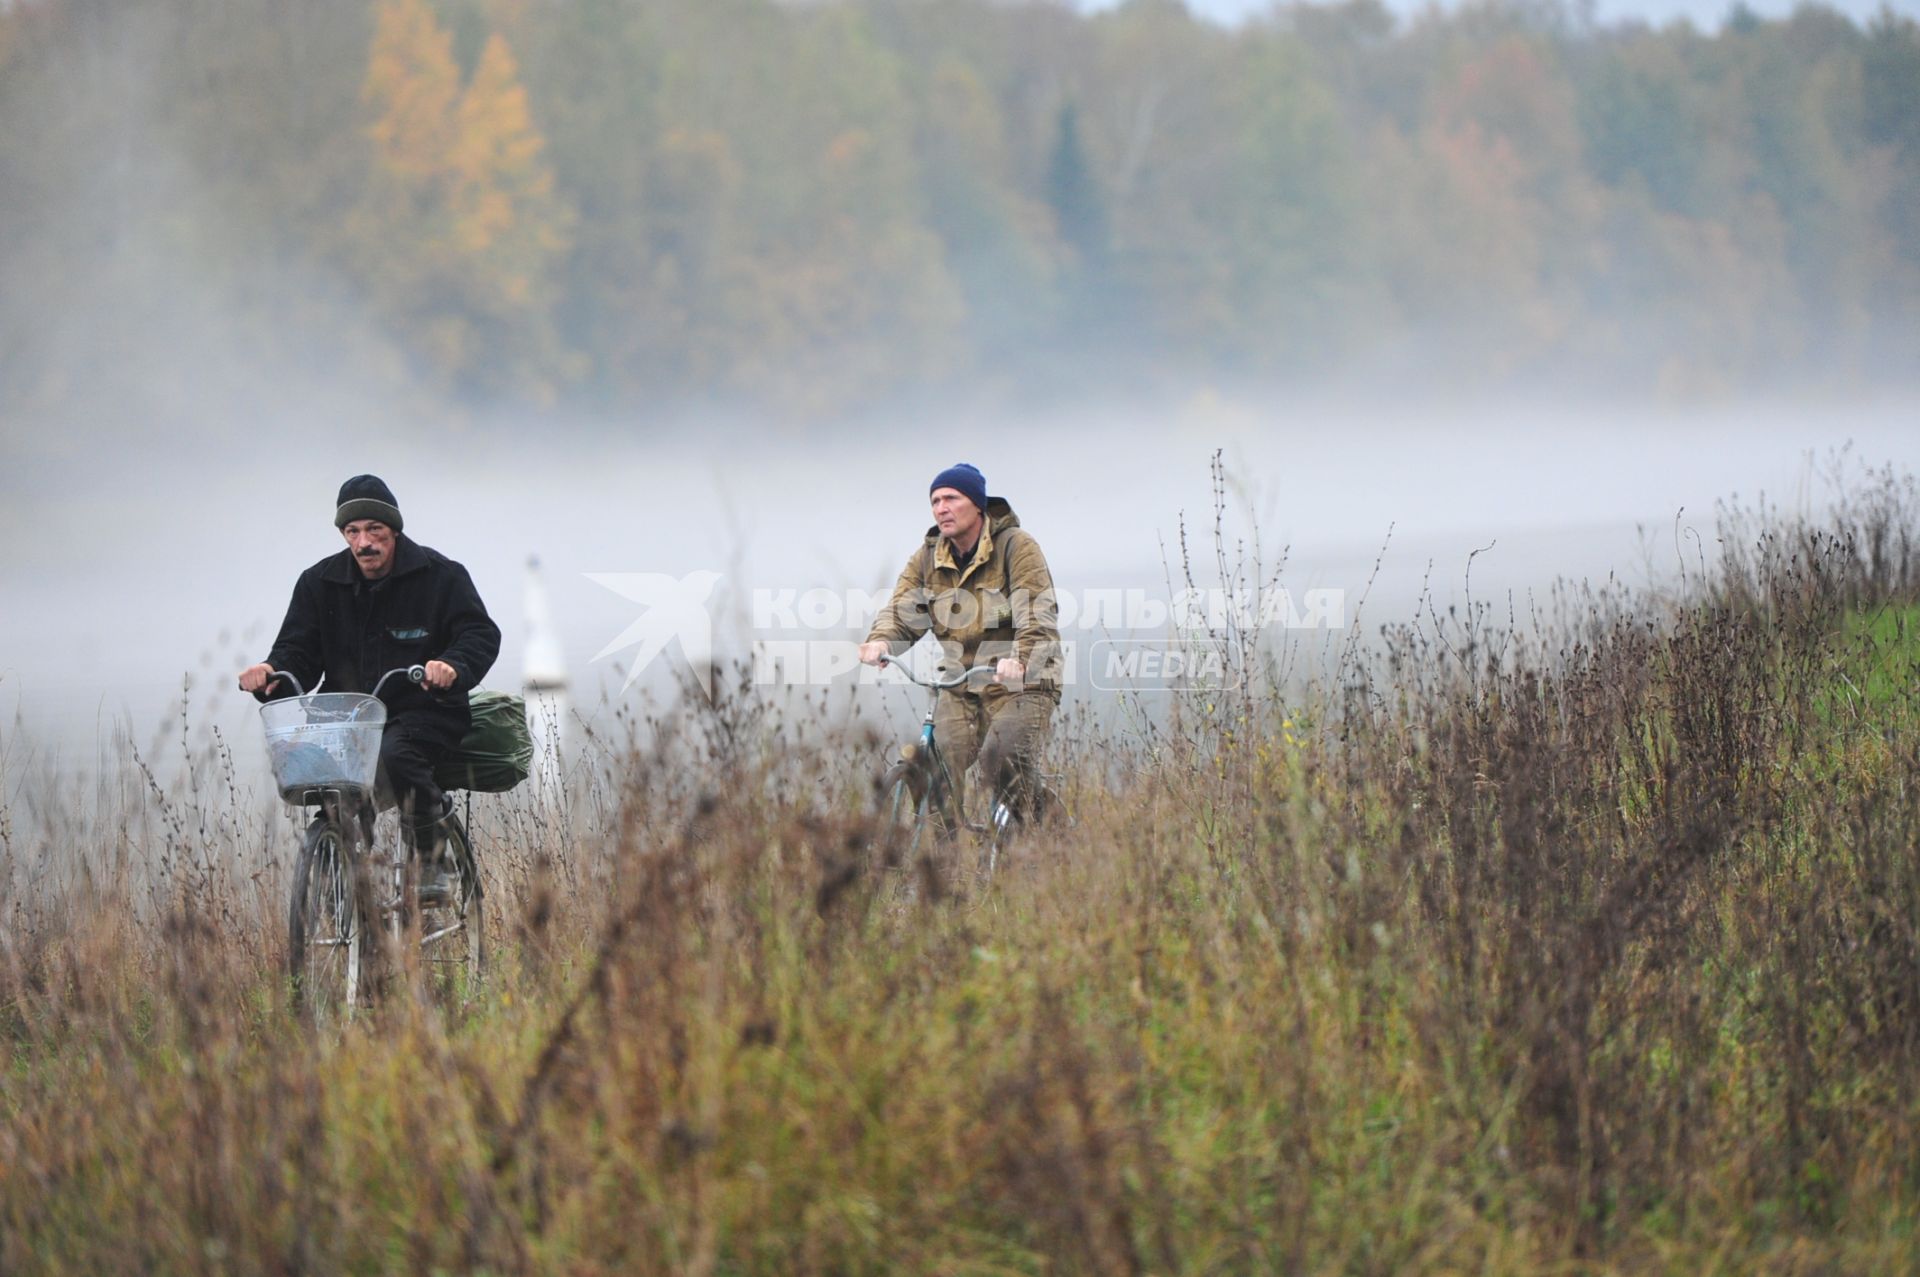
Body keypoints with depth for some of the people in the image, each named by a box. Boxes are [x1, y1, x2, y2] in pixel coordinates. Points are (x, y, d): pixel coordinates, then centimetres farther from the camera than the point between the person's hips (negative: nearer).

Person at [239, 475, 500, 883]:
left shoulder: (440, 576, -1)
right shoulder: (320, 583, 9)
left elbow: (480, 635, -9)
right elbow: (298, 651, 7)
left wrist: (453, 667, -33)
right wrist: (272, 673, -18)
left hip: (423, 713, -4)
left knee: (394, 754, -35)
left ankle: (430, 860, -16)